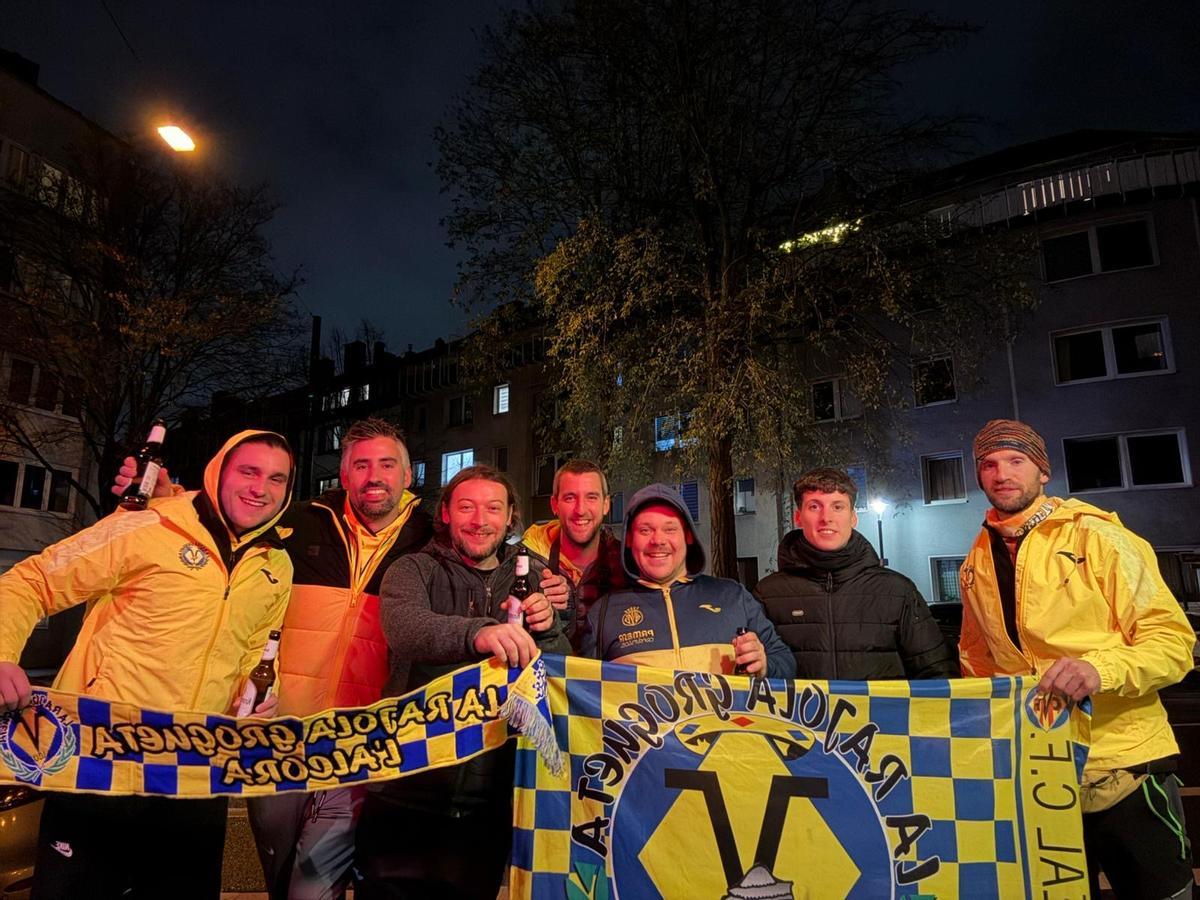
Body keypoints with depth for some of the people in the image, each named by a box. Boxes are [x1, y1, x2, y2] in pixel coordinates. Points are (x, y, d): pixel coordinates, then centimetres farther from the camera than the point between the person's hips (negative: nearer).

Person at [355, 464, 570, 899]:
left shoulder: (531, 579, 6)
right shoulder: (413, 570, -3)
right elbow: (403, 627, -25)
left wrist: (547, 630, -20)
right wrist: (477, 632, -45)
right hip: (406, 795, -2)